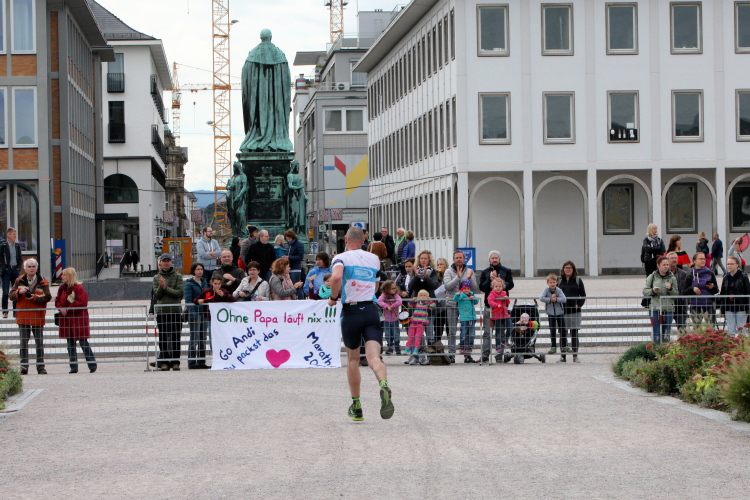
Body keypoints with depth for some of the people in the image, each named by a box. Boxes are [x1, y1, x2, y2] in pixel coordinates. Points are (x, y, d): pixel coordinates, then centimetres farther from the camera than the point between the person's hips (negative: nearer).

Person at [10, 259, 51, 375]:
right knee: (24, 342, 1)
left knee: (39, 342, 4)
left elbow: (47, 297, -9)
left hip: (37, 317, -1)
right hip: (23, 316, 1)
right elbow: (11, 296, 2)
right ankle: (24, 366, 3)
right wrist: (19, 292, -18)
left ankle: (40, 366, 10)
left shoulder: (43, 282, 1)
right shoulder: (19, 281, 7)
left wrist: (34, 297, -22)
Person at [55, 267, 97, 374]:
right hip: (66, 319, 7)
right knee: (70, 343, 8)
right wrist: (61, 308, -8)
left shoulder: (78, 288, -12)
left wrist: (68, 309, -18)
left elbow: (82, 302, -18)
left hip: (78, 319, -7)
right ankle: (73, 367, 13)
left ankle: (92, 365, 4)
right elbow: (57, 301, 14)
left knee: (83, 343, -5)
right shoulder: (62, 288, 11)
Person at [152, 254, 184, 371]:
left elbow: (180, 293, -5)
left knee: (175, 337, -2)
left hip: (175, 310, -1)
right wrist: (161, 287, -13)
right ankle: (164, 362, 5)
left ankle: (175, 361, 3)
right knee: (163, 337, 0)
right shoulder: (156, 278, 11)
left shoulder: (177, 276, 5)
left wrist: (166, 288, -10)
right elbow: (156, 295, 3)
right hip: (161, 311, 1)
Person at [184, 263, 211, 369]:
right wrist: (193, 314, -18)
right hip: (195, 312, -7)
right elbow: (188, 301, -10)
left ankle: (201, 362, 12)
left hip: (204, 312, 7)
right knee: (194, 339, -6)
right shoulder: (189, 284, -5)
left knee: (203, 339, 8)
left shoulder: (204, 282, 14)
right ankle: (192, 363, -3)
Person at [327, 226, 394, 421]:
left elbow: (336, 277, -22)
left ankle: (356, 407, 21)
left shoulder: (341, 258, -1)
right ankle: (384, 385, -43)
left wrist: (333, 297, -7)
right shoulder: (374, 259, 14)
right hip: (371, 311, 2)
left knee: (352, 358, 15)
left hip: (351, 312, -2)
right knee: (374, 357, -11)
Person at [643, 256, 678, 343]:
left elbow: (676, 294, 5)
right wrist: (652, 291, -13)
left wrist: (670, 289, -13)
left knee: (666, 334, 3)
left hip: (668, 309, 1)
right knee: (657, 334, -3)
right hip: (655, 308, -1)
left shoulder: (672, 278, 6)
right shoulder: (652, 277, 4)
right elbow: (645, 291, 6)